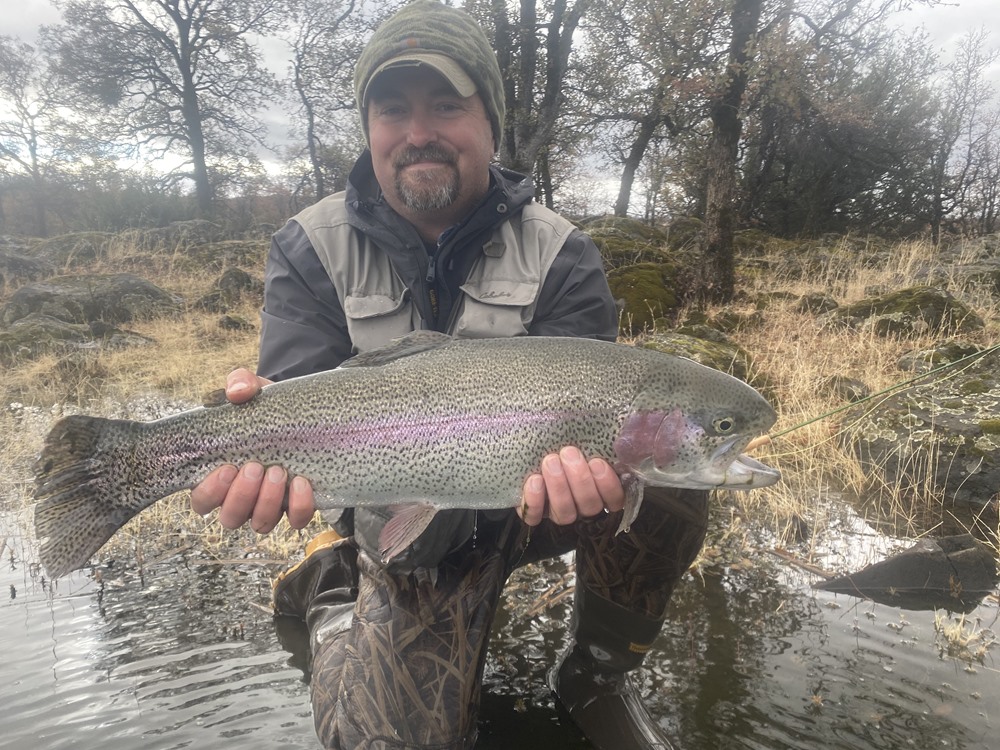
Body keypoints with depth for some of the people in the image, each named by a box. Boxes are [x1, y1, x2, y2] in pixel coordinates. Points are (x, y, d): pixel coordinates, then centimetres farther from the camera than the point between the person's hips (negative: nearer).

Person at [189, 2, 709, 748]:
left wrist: (576, 457, -44)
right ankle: (339, 589, 23)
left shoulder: (560, 256, -10)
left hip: (532, 503, 1)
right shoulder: (310, 251, -7)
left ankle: (595, 677, 1)